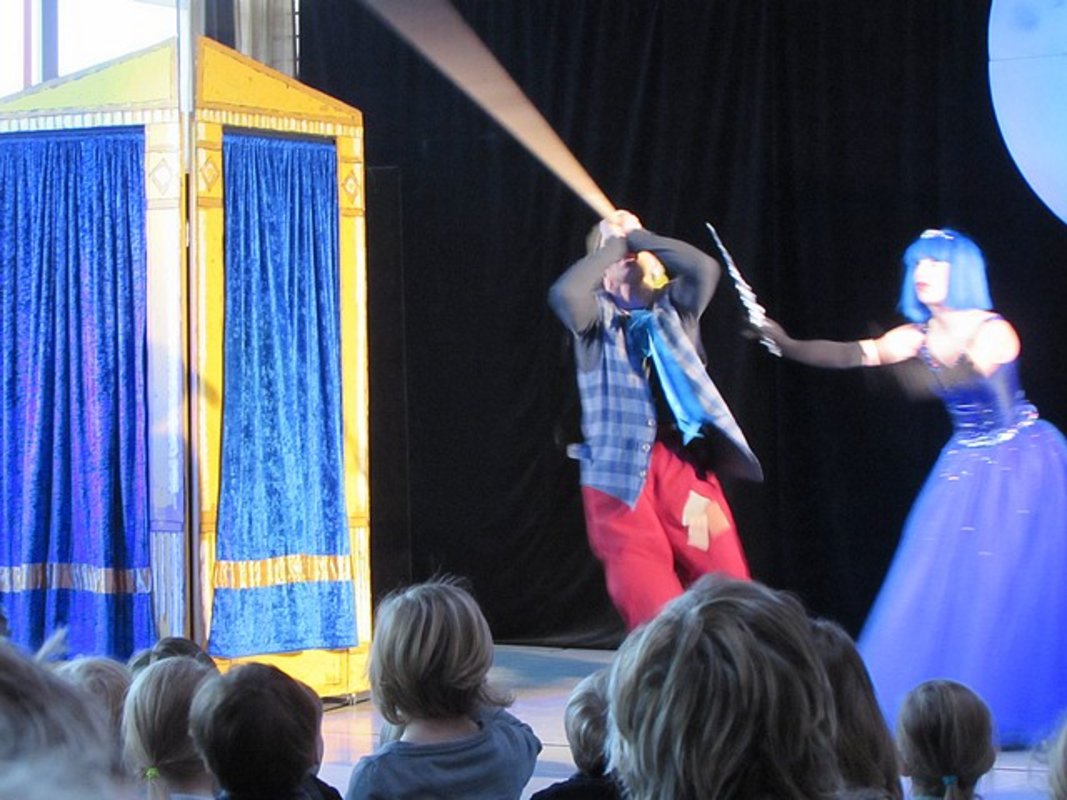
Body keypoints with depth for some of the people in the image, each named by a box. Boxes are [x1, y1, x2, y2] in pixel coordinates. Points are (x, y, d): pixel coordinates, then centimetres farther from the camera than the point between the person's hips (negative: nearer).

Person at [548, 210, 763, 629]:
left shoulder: (672, 308, 18)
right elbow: (565, 292, -13)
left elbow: (705, 268, -2)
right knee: (648, 595, -9)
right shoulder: (596, 315, 10)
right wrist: (613, 244, 1)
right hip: (619, 468, -3)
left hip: (682, 460, 3)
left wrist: (638, 237, 5)